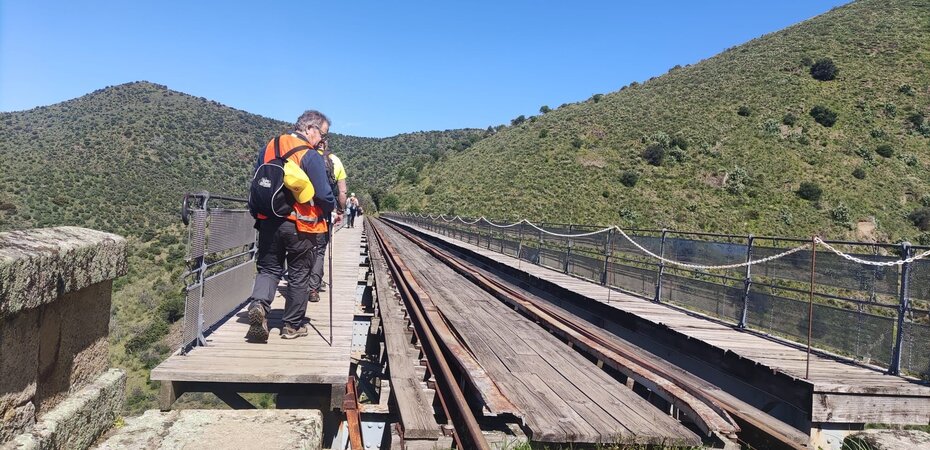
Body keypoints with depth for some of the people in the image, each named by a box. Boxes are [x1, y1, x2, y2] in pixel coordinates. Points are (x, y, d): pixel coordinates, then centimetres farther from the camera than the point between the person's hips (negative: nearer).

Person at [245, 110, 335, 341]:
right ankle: (292, 326, 19)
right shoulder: (311, 156, -13)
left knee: (268, 269, 15)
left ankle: (258, 303, -13)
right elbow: (324, 194, -16)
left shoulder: (269, 147, 6)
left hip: (269, 221, 5)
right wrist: (332, 210, 4)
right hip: (302, 226, -4)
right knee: (299, 275, 10)